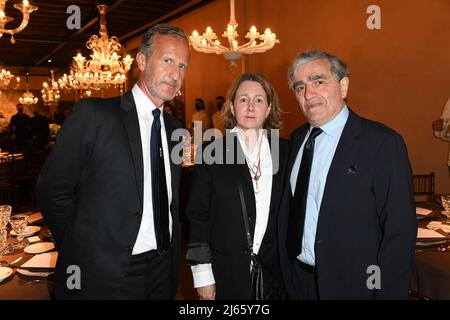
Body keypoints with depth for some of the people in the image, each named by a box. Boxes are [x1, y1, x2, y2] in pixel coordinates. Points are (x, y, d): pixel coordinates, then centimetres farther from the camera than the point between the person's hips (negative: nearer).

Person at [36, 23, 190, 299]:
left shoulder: (176, 129, 6)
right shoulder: (93, 114, -11)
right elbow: (53, 191, -9)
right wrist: (84, 248, -5)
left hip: (163, 270, 5)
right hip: (103, 276, -5)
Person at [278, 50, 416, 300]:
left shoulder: (383, 143, -16)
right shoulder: (297, 138, 3)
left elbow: (400, 232, -16)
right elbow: (290, 210, 9)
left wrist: (386, 292, -17)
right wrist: (287, 271, 5)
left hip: (351, 285, -5)